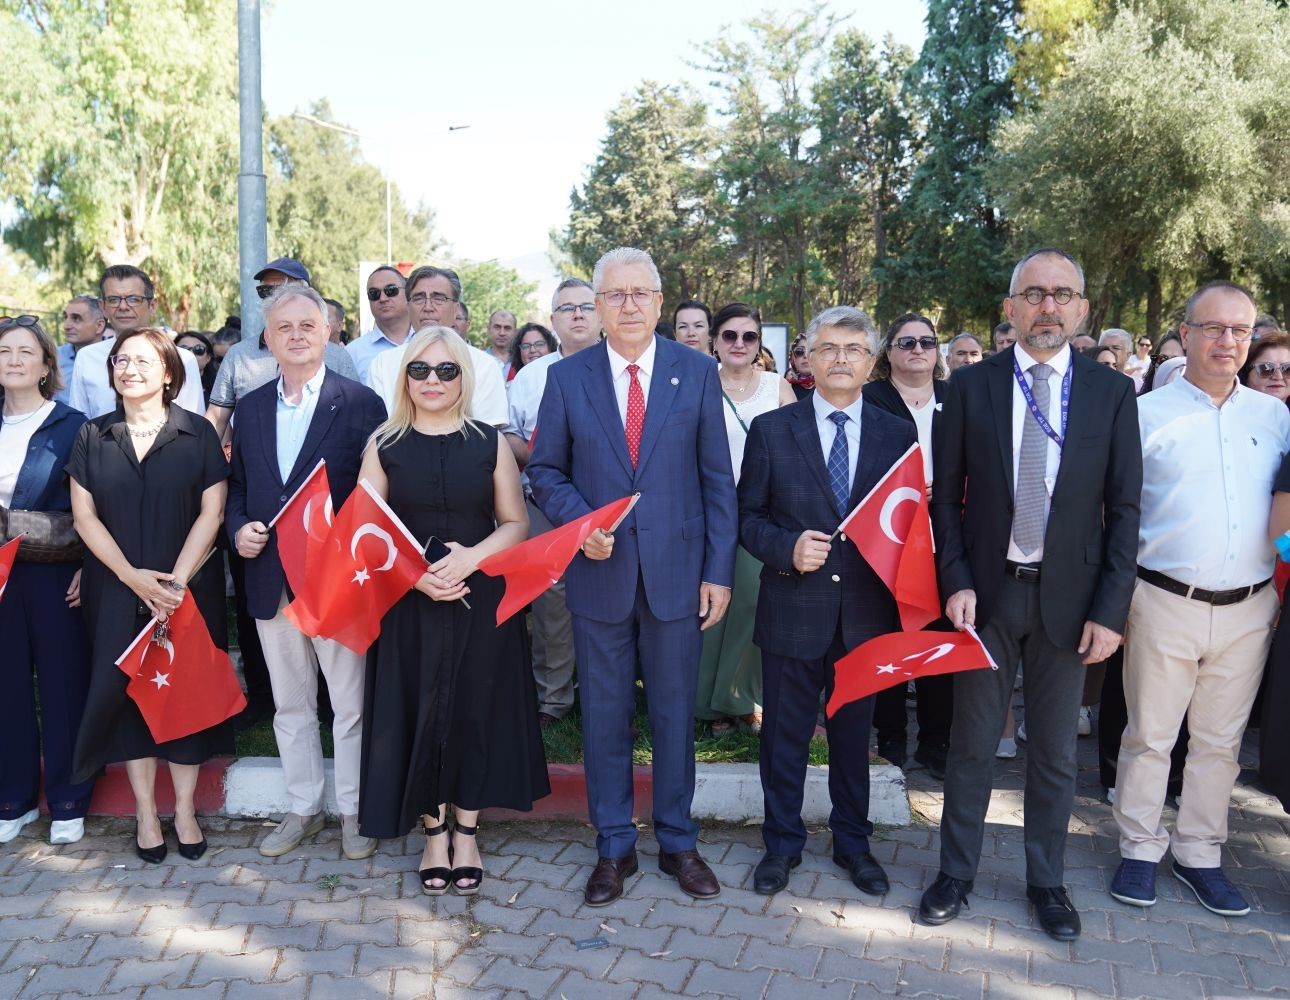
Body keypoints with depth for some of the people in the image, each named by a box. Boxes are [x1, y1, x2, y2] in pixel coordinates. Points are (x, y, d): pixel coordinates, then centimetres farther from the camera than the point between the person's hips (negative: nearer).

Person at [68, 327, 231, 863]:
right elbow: (84, 515, 1)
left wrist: (175, 581, -13)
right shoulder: (92, 436, 5)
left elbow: (211, 513, -5)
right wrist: (132, 576, -11)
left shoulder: (197, 433, -1)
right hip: (115, 591, 2)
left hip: (188, 588, -1)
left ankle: (185, 810, 14)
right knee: (127, 691, 3)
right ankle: (145, 813, 15)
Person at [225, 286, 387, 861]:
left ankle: (354, 812, 23)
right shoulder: (249, 408, 10)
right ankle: (303, 809, 31)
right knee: (289, 705, 16)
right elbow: (237, 486, 15)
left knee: (350, 706, 7)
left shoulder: (361, 404, -6)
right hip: (270, 581, 5)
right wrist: (238, 529, -3)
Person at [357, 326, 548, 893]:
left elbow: (516, 523, 1)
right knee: (418, 715, 5)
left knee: (474, 713, 7)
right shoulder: (385, 447, 3)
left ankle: (466, 833, 24)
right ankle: (433, 834, 24)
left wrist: (471, 556, -17)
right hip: (409, 605, 0)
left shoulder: (490, 443, 2)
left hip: (481, 601, 0)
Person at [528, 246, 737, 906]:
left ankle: (677, 843, 29)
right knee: (605, 715, 10)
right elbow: (545, 471, 6)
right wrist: (579, 521, -13)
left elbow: (718, 478, 1)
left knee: (675, 711, 11)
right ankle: (613, 847, 26)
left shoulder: (697, 373, 1)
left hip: (677, 571, 0)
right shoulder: (567, 377, 2)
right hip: (599, 573, 1)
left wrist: (719, 572, -3)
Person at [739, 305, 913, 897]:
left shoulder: (898, 436, 4)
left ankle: (852, 842, 35)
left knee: (854, 733, 16)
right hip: (793, 610, -1)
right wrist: (788, 548, -17)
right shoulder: (770, 430, -1)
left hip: (867, 613, 2)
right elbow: (747, 516, 1)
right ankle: (782, 843, 30)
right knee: (785, 734, 10)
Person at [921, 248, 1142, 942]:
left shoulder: (1112, 393, -1)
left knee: (1055, 749, 12)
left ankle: (1046, 880, 30)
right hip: (987, 592, 0)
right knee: (972, 742, 10)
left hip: (1068, 596, 1)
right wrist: (956, 582, -8)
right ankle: (956, 872, 27)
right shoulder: (970, 387, -1)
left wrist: (1110, 609, -6)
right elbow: (945, 495, 1)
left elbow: (1124, 509, -1)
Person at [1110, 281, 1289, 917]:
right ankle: (1140, 848, 22)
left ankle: (1199, 853, 28)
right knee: (1149, 735, 7)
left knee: (1220, 742, 13)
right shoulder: (1147, 413, -2)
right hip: (1165, 603, -3)